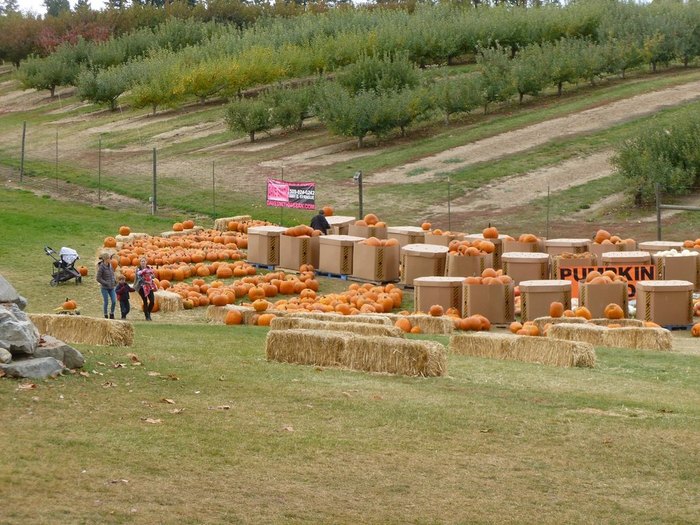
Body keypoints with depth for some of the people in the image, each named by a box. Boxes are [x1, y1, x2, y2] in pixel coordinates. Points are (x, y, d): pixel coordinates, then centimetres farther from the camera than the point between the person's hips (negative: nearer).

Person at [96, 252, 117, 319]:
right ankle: (105, 316, 12)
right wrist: (106, 283, -16)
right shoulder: (101, 267, -13)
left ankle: (112, 315, 16)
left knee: (114, 301, 0)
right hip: (104, 288, -5)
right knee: (106, 302, 1)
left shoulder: (110, 266, 6)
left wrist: (114, 281, 2)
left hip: (111, 287, 5)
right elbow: (98, 278, -13)